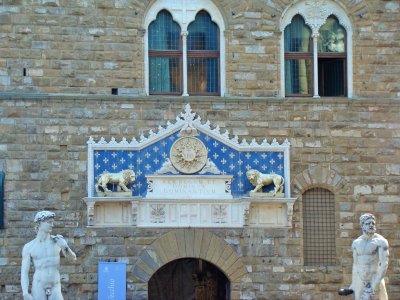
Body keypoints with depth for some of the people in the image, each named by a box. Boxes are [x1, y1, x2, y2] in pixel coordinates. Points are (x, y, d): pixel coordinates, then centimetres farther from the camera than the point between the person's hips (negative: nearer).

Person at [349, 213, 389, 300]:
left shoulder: (381, 241, -9)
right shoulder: (356, 243, 9)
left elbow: (384, 264, -15)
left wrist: (375, 284, -23)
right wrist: (353, 285, 13)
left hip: (375, 282, -5)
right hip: (360, 283, 5)